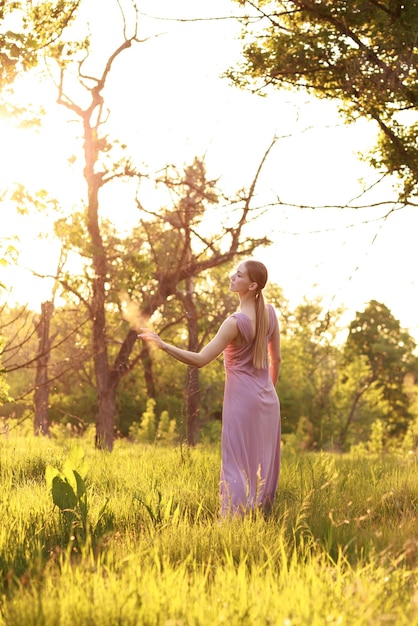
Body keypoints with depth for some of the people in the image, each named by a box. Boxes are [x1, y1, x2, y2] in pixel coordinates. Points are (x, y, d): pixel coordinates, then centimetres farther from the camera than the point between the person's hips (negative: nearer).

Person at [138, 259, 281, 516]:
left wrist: (162, 344, -23)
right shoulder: (269, 312, 1)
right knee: (263, 463, 13)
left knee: (238, 464, -1)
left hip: (242, 399, -7)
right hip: (267, 400, 7)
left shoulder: (237, 322, -20)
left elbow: (200, 360, -22)